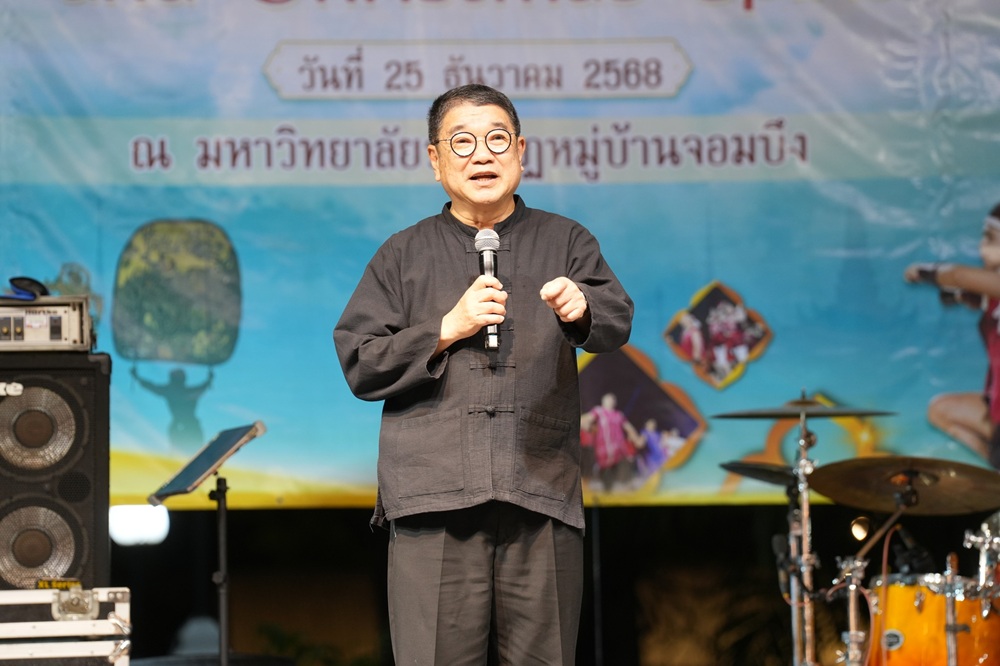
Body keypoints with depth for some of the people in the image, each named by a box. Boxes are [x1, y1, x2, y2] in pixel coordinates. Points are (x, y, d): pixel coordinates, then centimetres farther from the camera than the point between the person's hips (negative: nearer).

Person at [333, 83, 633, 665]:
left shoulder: (566, 243, 15)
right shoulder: (404, 256, 16)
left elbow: (616, 326, -3)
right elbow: (360, 365, 9)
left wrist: (580, 308, -26)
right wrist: (448, 329, -4)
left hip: (541, 500, 1)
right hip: (435, 503, 0)